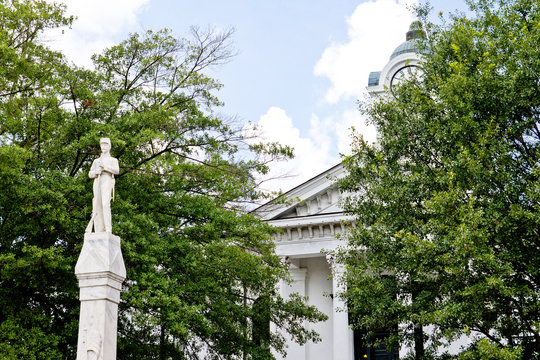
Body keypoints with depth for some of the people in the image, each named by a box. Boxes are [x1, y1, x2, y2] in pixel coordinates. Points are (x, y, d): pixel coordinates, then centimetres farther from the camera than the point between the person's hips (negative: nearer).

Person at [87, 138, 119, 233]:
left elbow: (116, 171, -3)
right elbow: (90, 174, 17)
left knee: (105, 205, -23)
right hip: (97, 183, 4)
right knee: (98, 207, -7)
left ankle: (108, 230, -31)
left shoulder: (113, 160, 17)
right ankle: (99, 231, -11)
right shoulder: (96, 161, 28)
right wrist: (96, 172, -6)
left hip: (107, 182, -4)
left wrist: (104, 166, -14)